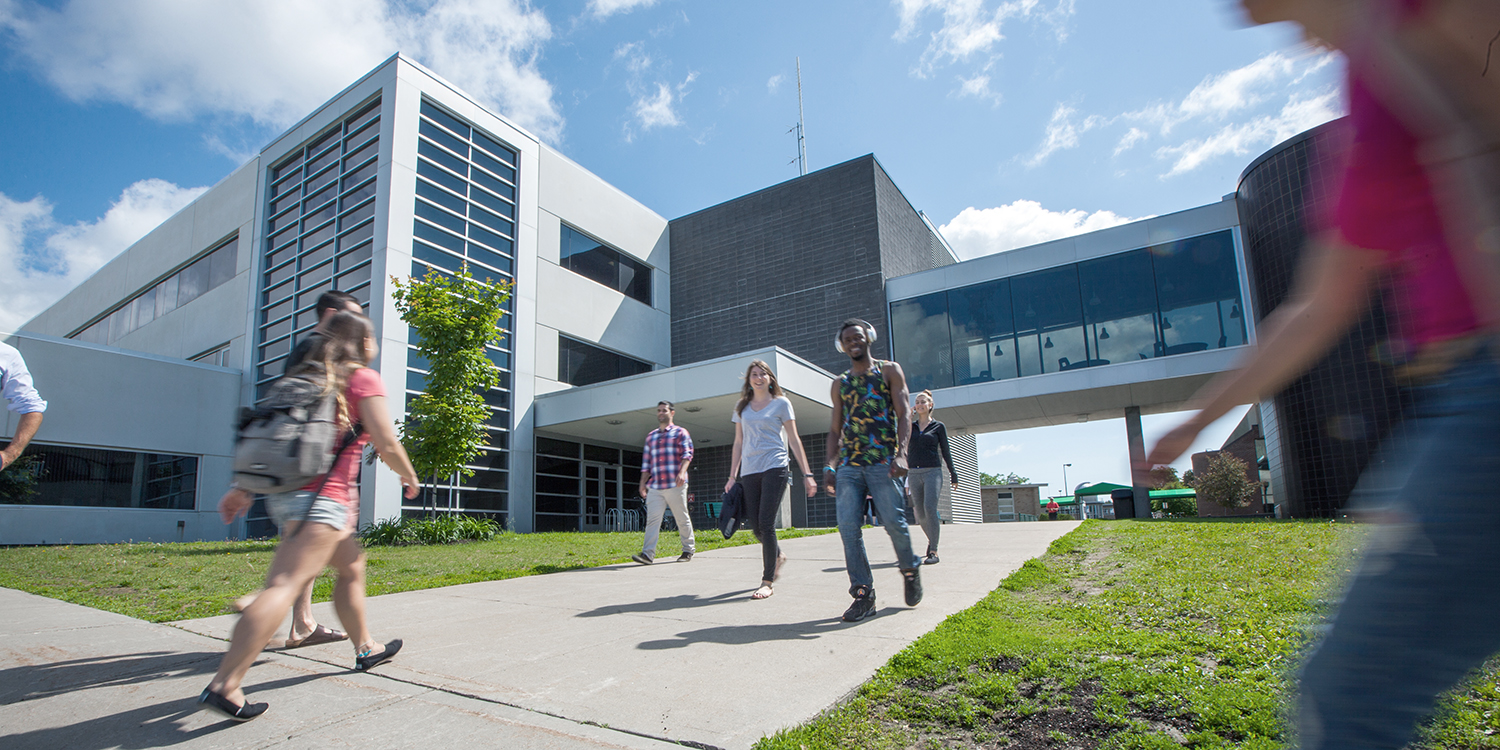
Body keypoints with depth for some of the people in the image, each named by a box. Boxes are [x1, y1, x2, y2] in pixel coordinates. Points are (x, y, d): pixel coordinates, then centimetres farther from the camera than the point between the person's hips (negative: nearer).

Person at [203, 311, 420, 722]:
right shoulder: (364, 379, -3)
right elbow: (387, 444, -8)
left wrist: (242, 489, 17)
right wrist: (409, 476, 9)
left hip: (287, 492, 9)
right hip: (324, 496, -9)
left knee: (353, 567, 21)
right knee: (284, 585, -15)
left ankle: (366, 648, 33)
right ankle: (224, 686, -21)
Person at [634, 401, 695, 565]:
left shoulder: (680, 433, 6)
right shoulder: (651, 436, 20)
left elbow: (687, 454, -6)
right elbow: (646, 462, 21)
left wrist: (682, 472, -22)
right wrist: (643, 482, 13)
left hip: (675, 485, -4)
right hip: (655, 487, 4)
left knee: (682, 519, 3)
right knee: (652, 518, -7)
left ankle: (688, 550, 16)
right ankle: (648, 554, -12)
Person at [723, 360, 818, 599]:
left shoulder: (781, 403, 6)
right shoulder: (742, 407, 15)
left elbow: (794, 440, 5)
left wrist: (807, 474, 1)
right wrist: (732, 476, 13)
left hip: (775, 467, -4)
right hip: (749, 471, 4)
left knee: (766, 523, -12)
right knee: (756, 526, 4)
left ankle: (767, 582, -3)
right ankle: (778, 557, 35)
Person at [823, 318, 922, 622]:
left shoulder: (889, 371, 9)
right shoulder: (839, 383, 19)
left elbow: (903, 415, -1)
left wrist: (901, 453, -16)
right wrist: (829, 466, 7)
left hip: (883, 462, -3)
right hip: (848, 465, 4)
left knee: (893, 522, -6)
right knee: (848, 526, -7)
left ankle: (910, 570, 23)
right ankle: (863, 594, 0)